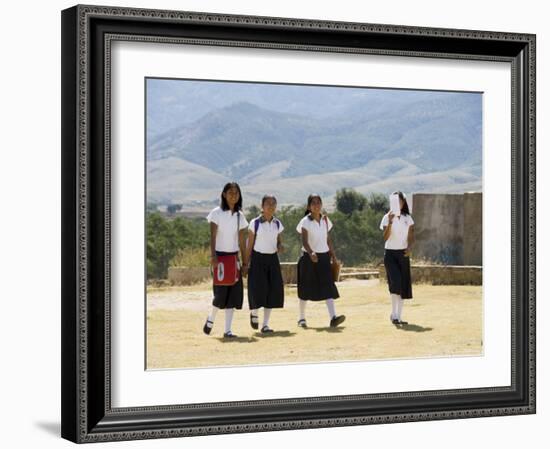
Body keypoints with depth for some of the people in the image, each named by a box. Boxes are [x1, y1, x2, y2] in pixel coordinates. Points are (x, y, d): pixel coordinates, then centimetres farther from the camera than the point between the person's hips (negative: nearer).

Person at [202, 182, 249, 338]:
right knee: (221, 292, -8)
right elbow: (212, 236, -12)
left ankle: (228, 330, 4)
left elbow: (242, 242, 9)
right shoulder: (217, 213, -4)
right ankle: (210, 319, 20)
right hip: (220, 256, -4)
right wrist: (213, 256, -25)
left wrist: (245, 263, 7)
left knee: (234, 293, 0)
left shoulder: (240, 216, 8)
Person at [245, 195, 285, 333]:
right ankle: (254, 312, 21)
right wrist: (247, 263, -6)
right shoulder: (255, 223, -5)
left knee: (273, 291, -2)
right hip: (258, 258, -4)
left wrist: (280, 246, -9)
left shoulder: (277, 223, 6)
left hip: (272, 259, 4)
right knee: (258, 290, -12)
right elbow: (250, 245, -3)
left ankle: (265, 324, 6)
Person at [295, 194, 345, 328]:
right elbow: (304, 241, -18)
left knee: (328, 286, -10)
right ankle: (302, 318, 19)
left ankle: (333, 317, -21)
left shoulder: (325, 220, 8)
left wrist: (333, 255, 8)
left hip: (324, 256, 4)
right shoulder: (305, 222, -8)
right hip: (309, 257, -4)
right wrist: (311, 253, -36)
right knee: (306, 288, 5)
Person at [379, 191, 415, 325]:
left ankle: (398, 316, 11)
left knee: (404, 285, 3)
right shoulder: (387, 217, -2)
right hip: (390, 253, -3)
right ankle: (394, 313, -10)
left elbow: (411, 237, 5)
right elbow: (385, 237, -14)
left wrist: (409, 247, -15)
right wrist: (390, 222, -26)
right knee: (395, 282, -19)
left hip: (403, 254, 3)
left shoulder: (408, 218, 7)